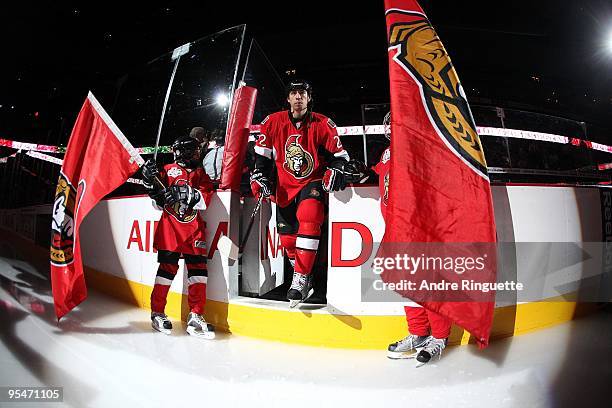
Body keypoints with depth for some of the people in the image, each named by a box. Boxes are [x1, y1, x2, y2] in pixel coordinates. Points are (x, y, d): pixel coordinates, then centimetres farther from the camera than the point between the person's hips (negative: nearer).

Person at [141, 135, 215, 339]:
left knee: (198, 267, -3)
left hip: (194, 226, 3)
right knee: (168, 266, -5)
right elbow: (159, 202, 4)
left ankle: (196, 316, 3)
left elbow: (205, 198, 0)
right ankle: (157, 312, 12)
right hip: (170, 224, -3)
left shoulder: (200, 174, 16)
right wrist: (152, 182, -12)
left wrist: (188, 193, -17)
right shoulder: (168, 170, 7)